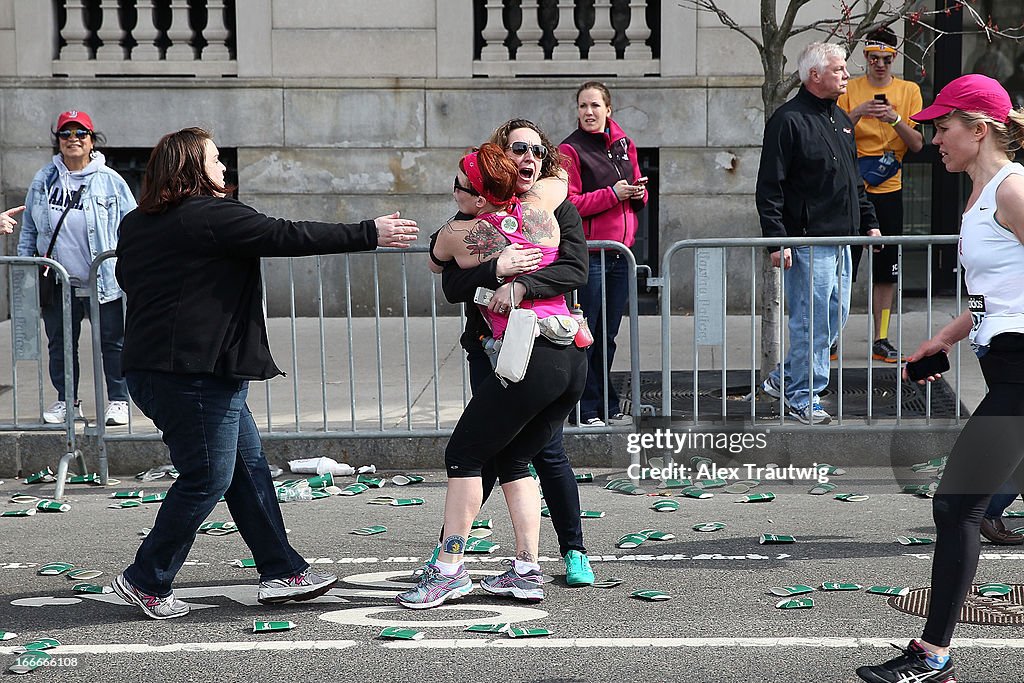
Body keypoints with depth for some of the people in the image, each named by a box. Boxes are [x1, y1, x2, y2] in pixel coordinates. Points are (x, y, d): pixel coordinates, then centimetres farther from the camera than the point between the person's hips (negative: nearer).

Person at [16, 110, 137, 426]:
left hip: (104, 282, -3)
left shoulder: (110, 181, -1)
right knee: (60, 345, 11)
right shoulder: (43, 181, 7)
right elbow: (29, 230, 14)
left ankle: (118, 400, 12)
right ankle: (66, 401, 24)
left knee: (111, 342, 3)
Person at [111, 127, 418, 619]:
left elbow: (125, 275, 28)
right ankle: (146, 581, 7)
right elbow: (286, 236, -15)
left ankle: (282, 572, 15)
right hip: (195, 371, -10)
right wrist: (369, 234, -11)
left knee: (248, 466, 13)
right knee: (207, 478, -2)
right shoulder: (210, 215, -13)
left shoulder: (136, 226, 14)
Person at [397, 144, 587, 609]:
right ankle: (527, 570, 14)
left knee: (463, 455, 5)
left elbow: (435, 263, 24)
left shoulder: (458, 235, -1)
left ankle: (449, 570, 3)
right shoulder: (538, 210, 9)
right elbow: (559, 177, 33)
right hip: (575, 358, 6)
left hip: (532, 358, -6)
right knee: (513, 460, 18)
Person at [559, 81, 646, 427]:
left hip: (620, 252, 6)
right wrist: (612, 194, -18)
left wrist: (638, 193, -2)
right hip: (588, 253, -6)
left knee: (607, 335, 14)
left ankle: (608, 408, 22)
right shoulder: (570, 150, -6)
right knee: (586, 335, -3)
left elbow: (638, 191, 21)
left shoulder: (624, 145, 12)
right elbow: (568, 204, -13)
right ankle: (588, 411, 5)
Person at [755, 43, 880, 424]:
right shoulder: (789, 120, -11)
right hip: (808, 242, -9)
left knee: (834, 319, 14)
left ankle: (784, 380, 26)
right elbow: (769, 188, -14)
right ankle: (803, 399, 6)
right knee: (812, 322, -5)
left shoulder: (840, 118, 16)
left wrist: (868, 222, 20)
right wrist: (776, 239, -20)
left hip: (841, 241, 9)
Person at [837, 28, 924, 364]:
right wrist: (857, 114, -18)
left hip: (889, 190, 2)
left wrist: (895, 119, -15)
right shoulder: (849, 90, 3)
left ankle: (881, 340, 10)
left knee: (886, 270, 4)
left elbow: (917, 144, 2)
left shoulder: (909, 91, 6)